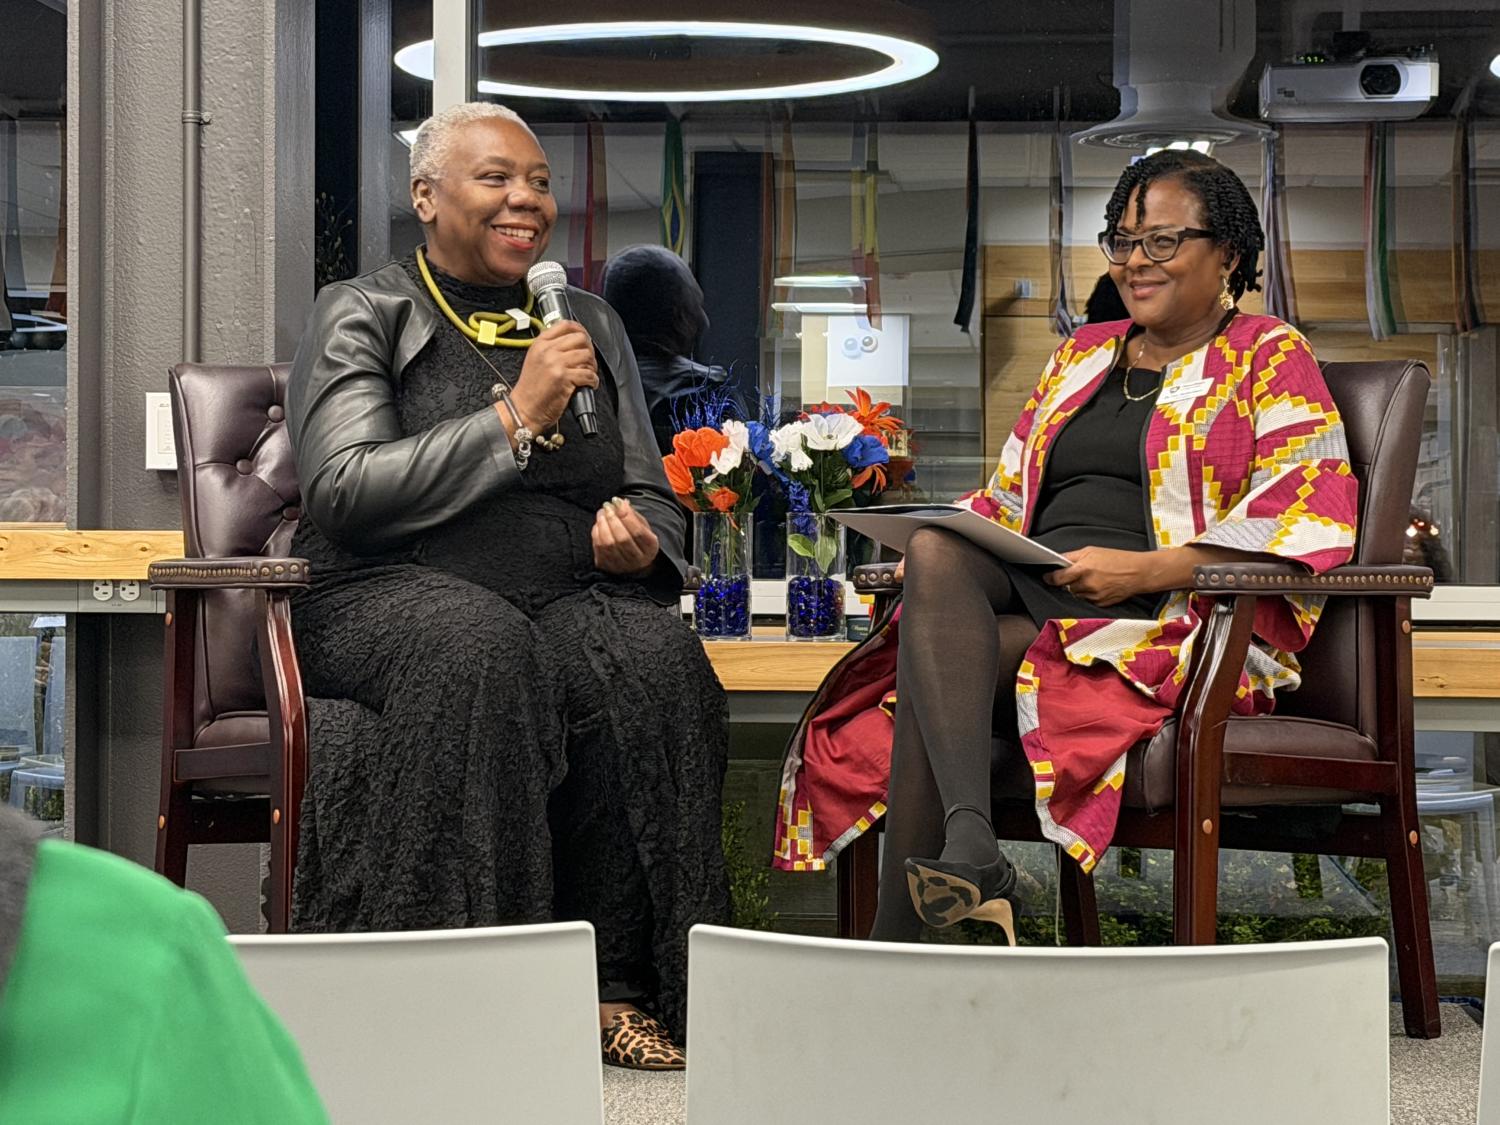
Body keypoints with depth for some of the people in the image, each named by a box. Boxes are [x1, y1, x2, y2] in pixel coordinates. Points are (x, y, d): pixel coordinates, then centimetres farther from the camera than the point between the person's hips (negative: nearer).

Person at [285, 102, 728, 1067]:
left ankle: (617, 988, -25)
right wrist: (517, 416, -13)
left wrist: (641, 542, -4)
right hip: (387, 596, -3)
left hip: (567, 596, 4)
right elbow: (344, 490, -9)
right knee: (481, 646, -37)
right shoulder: (364, 315, 6)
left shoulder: (592, 324, 21)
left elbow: (655, 500, 22)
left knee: (653, 655, -30)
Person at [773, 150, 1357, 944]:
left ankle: (897, 944, -29)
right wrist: (942, 551, 2)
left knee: (930, 671, -29)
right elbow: (1006, 493, 27)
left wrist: (1143, 569, -18)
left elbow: (1315, 516, -6)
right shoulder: (1082, 355, 27)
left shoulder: (1270, 357, 8)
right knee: (936, 553, -31)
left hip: (1174, 621, -5)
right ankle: (969, 851, -45)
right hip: (1032, 595, 6)